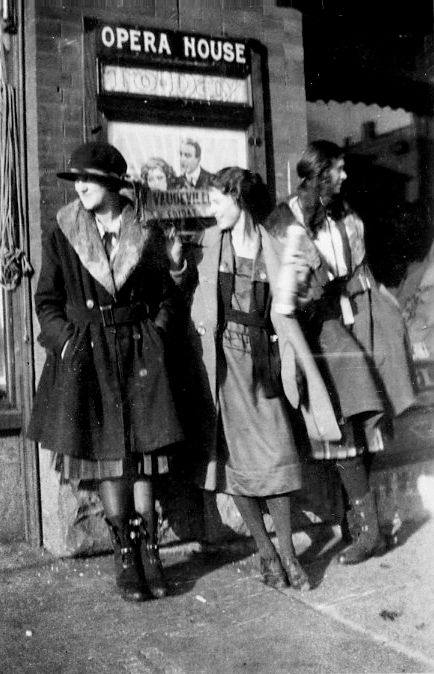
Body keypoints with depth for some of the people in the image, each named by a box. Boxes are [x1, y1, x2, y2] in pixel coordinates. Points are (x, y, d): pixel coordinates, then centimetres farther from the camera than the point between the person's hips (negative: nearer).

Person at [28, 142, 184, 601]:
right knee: (106, 455, 3)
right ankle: (125, 554, 15)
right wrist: (69, 341, -9)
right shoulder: (60, 235, 1)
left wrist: (156, 336, -2)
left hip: (138, 355, 0)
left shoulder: (144, 234, 3)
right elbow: (47, 302, 4)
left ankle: (148, 550, 13)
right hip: (86, 358, 0)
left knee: (142, 452, 2)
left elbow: (167, 297, 11)